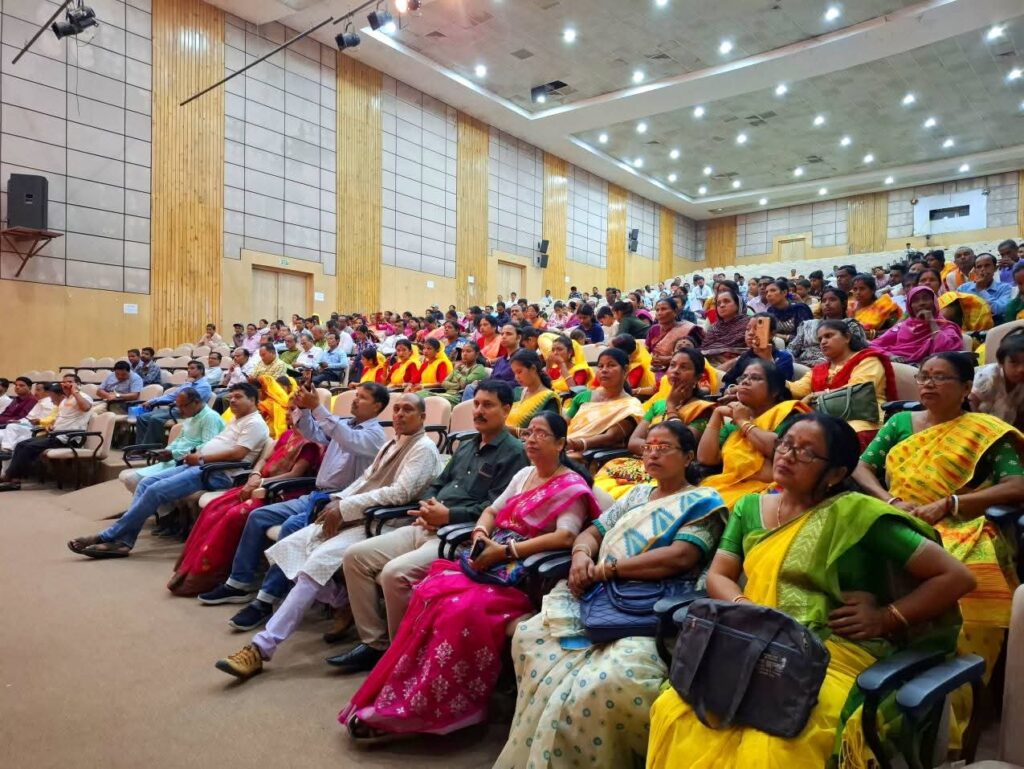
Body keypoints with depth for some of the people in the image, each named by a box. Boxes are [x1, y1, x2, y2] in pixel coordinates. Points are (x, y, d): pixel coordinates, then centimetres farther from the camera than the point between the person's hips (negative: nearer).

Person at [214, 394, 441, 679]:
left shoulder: (424, 448, -7)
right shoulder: (392, 443, 21)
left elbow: (400, 492, -19)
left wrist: (345, 508, -16)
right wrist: (338, 500, 0)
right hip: (352, 516, 9)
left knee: (318, 560, -27)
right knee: (289, 548, -5)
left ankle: (262, 646, -22)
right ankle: (343, 603, 5)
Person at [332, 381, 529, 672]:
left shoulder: (513, 452, -5)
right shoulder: (465, 445, 22)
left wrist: (448, 515, -17)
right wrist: (425, 507, 0)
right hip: (426, 528, 9)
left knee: (394, 573, -29)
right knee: (356, 556, -2)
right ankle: (374, 643, 6)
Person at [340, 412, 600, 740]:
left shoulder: (572, 487, -6)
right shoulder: (524, 474, 18)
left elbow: (565, 537, -20)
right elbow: (492, 511, 22)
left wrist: (505, 550, -21)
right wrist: (481, 535, -2)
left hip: (524, 575, -7)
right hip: (490, 561, 7)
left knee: (461, 610, -31)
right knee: (429, 593, -18)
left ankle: (420, 707, -18)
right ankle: (395, 698, -11)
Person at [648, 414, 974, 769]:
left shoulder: (857, 513, -1)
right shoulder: (749, 507, 14)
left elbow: (956, 576, 0)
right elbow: (717, 577, 9)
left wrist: (886, 618, -6)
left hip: (833, 654, -3)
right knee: (674, 715, -25)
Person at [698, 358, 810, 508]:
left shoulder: (786, 411, 4)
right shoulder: (734, 423, 21)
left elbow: (780, 449, -17)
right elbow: (705, 458, 10)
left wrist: (745, 422, -3)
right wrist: (717, 414, 10)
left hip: (764, 491, -6)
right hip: (728, 489, 6)